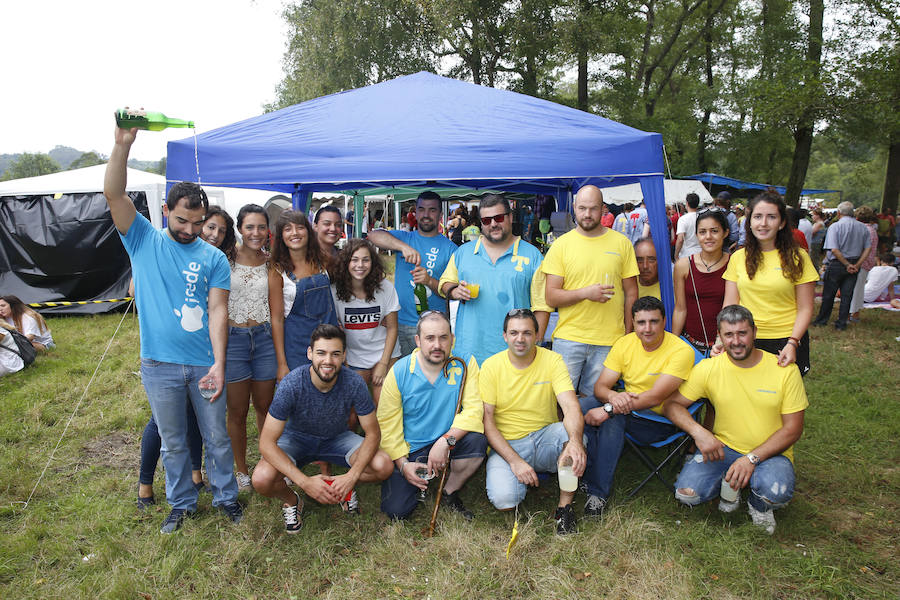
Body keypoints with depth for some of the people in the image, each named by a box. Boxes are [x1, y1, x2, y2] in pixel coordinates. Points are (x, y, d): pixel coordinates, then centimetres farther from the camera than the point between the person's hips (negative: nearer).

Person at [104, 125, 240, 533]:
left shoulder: (213, 258, -1)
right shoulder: (143, 240, 2)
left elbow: (217, 311, -8)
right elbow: (114, 194, -12)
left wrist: (219, 364, -17)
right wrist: (123, 144, -26)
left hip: (204, 364, 0)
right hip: (159, 366, 1)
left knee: (217, 438, 11)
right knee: (173, 442, 15)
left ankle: (226, 497, 30)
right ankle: (181, 503, 33)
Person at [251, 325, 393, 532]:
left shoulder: (354, 383, -25)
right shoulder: (291, 384, -30)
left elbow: (373, 433, -15)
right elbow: (267, 442, -27)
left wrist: (352, 476, -31)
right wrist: (305, 482, -37)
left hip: (337, 438, 1)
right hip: (296, 438, -1)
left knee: (383, 466, -24)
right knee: (262, 479, -30)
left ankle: (346, 487, 11)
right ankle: (291, 500, 7)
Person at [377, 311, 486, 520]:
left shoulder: (465, 363, -8)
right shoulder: (399, 372, -8)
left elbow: (474, 410, -17)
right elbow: (388, 424, -5)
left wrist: (445, 441, -30)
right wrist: (403, 464, -14)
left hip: (450, 445, 0)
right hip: (408, 451, 0)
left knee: (476, 440, -30)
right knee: (396, 510, -15)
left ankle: (450, 493, -2)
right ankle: (420, 482, 21)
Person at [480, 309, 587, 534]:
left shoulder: (552, 360, -6)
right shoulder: (491, 366, -7)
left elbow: (571, 407, -19)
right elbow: (486, 420, -9)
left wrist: (575, 441, -41)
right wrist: (514, 460, -21)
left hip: (545, 439, 1)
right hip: (506, 445, -1)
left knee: (574, 433, -31)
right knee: (503, 499, -28)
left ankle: (565, 507, -12)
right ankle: (498, 477, 10)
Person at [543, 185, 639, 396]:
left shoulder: (622, 243, 6)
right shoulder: (561, 245, 2)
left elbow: (631, 294, 10)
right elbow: (551, 297, -2)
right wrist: (586, 293, -17)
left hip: (609, 341, 1)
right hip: (568, 338, -1)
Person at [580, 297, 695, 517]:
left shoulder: (681, 350, -18)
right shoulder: (624, 343, -1)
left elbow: (655, 398, -26)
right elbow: (600, 386, -5)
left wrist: (608, 409, -33)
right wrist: (613, 396, -30)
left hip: (660, 421, -5)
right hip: (627, 408, 5)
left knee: (613, 418, -33)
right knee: (583, 405, -21)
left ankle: (599, 491, -22)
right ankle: (589, 474, -15)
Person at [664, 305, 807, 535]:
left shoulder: (785, 370, -8)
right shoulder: (708, 368, -5)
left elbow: (793, 428, -7)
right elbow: (671, 404, -2)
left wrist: (752, 458, -20)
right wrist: (698, 431, -22)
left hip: (770, 452, -1)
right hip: (723, 448, 1)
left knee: (776, 493, -34)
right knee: (687, 493, -22)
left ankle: (759, 505, 5)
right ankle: (728, 482, 11)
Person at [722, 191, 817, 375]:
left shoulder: (797, 257, -2)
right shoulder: (738, 258, 4)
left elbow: (805, 309, -3)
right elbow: (730, 305, 3)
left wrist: (792, 343, -16)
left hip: (787, 342, -2)